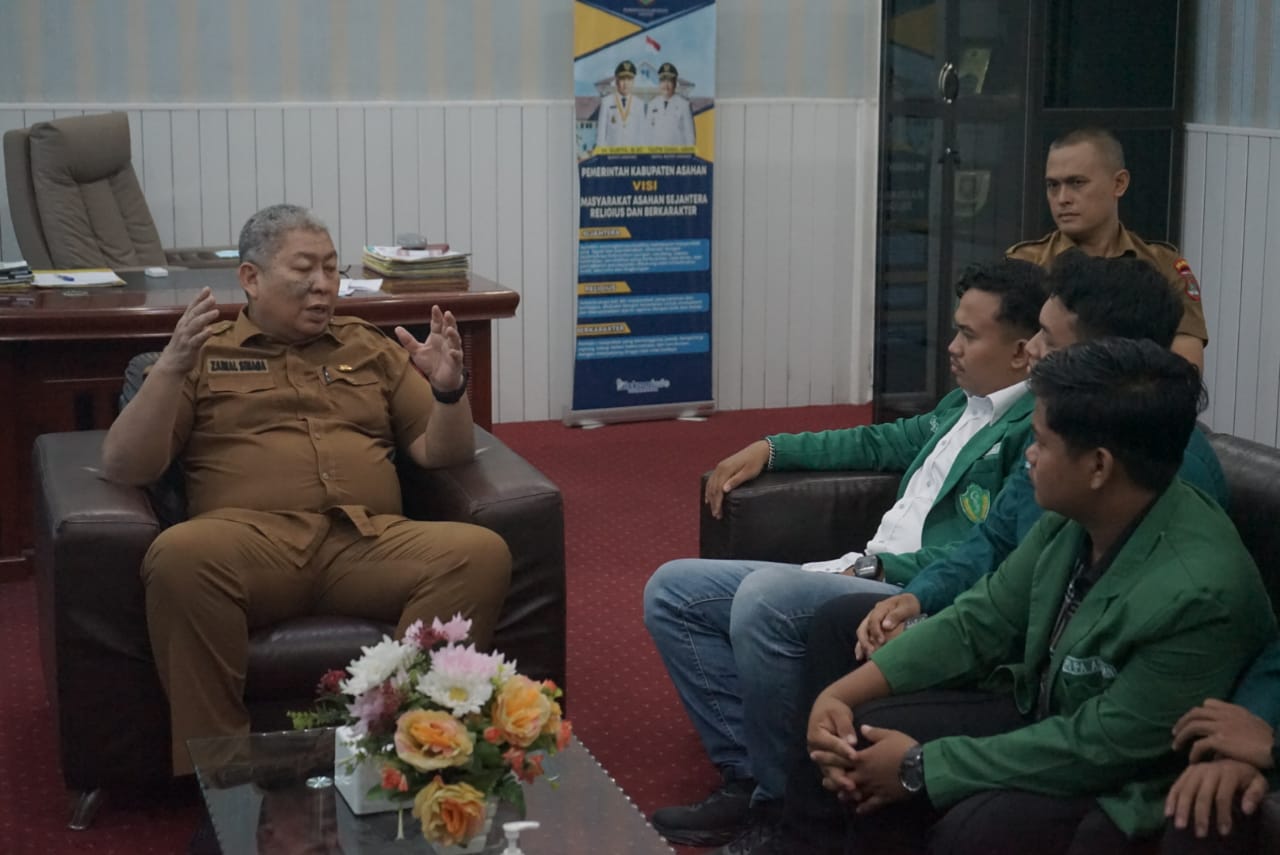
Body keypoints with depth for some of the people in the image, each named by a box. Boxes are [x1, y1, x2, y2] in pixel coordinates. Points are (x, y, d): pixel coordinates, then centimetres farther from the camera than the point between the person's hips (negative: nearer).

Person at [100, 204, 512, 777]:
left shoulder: (371, 349, 26)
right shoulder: (203, 353, 18)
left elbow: (441, 454, 20)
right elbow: (123, 467, 6)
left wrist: (448, 388, -2)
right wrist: (170, 371, -10)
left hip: (369, 541, 2)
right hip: (251, 541, -2)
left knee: (481, 553, -27)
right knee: (179, 556, -37)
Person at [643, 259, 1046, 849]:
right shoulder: (964, 405, 19)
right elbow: (881, 443, 33)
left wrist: (881, 568, -19)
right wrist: (770, 449, 24)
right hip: (868, 577, 10)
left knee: (765, 595, -34)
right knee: (672, 591, 4)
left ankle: (780, 795, -13)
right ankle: (746, 771, -2)